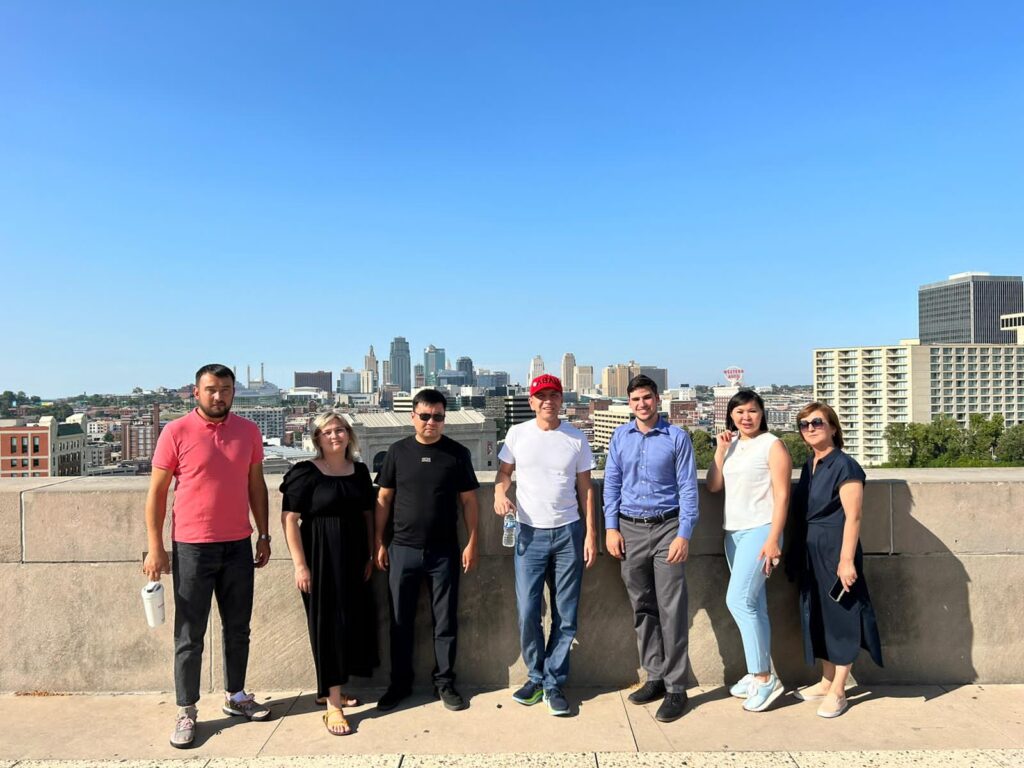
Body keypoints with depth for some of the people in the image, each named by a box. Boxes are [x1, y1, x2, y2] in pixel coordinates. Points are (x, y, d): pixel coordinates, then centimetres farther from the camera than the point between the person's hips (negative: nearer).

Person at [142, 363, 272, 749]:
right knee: (189, 635, 7)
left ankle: (235, 697, 31)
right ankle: (186, 712, 21)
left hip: (239, 546, 4)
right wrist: (155, 547, -7)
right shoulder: (176, 432, -7)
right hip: (191, 548, -3)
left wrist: (264, 535, 9)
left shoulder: (249, 431, 3)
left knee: (238, 628, 14)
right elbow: (157, 492, -4)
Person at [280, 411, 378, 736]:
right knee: (328, 624, -2)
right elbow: (289, 519, -11)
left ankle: (331, 689, 32)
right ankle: (333, 706, 6)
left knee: (354, 621, 12)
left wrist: (370, 556, 10)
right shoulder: (305, 473, -9)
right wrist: (300, 565, -15)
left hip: (353, 557, 6)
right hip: (321, 557, -6)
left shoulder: (360, 471, 7)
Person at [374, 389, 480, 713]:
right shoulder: (398, 451, 1)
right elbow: (384, 499, 6)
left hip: (444, 552, -1)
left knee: (445, 622, 8)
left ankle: (444, 682, 25)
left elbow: (469, 500, 2)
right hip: (402, 550, 1)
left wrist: (471, 543, -3)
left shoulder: (458, 453, -1)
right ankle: (400, 683, 27)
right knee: (401, 621, 11)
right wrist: (379, 543, 3)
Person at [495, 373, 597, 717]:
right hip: (530, 533, 0)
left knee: (565, 615, 6)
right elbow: (504, 472, 8)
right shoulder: (517, 434, 0)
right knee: (527, 613, 1)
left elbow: (585, 488, 5)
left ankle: (554, 683, 22)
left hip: (568, 533, 1)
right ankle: (536, 676, 23)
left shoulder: (576, 438, 1)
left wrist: (591, 533, 0)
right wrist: (500, 494, -14)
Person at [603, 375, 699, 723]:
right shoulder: (620, 437, 6)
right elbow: (611, 484, 8)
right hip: (630, 528, 4)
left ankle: (675, 687, 9)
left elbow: (688, 488, -5)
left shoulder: (677, 438, -3)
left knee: (671, 610, -2)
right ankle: (655, 677, 25)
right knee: (642, 607, 11)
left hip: (666, 528, -3)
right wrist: (611, 527, 1)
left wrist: (684, 534, -11)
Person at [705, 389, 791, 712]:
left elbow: (782, 495, -10)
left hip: (759, 530, -7)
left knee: (738, 600, -14)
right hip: (733, 532, 7)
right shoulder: (731, 445, 13)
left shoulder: (772, 445, -6)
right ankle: (759, 675, 21)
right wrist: (720, 449, -1)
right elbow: (713, 485, 7)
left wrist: (773, 539, -17)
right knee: (753, 605, 12)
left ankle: (764, 677, -3)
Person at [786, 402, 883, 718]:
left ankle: (838, 691, 14)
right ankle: (827, 681, 29)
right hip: (811, 554, 8)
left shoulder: (844, 466, -13)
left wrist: (847, 560, -22)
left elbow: (852, 517, -17)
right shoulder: (809, 465, 10)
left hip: (835, 552, -8)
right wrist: (797, 554, 13)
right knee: (818, 616, 15)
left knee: (840, 618, 3)